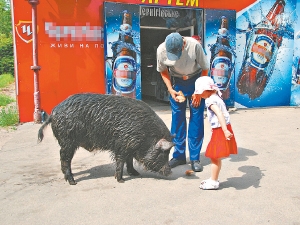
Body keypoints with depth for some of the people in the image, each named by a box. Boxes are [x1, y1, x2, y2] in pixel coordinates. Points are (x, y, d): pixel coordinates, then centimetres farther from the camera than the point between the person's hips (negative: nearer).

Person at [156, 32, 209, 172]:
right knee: (177, 118, 4)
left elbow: (205, 69, -13)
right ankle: (179, 155, 17)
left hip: (195, 80, -2)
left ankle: (195, 158, 6)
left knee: (196, 118, -3)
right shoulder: (161, 50, -22)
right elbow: (163, 71, -2)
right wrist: (170, 90, -13)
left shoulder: (194, 45, -28)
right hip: (176, 83, 2)